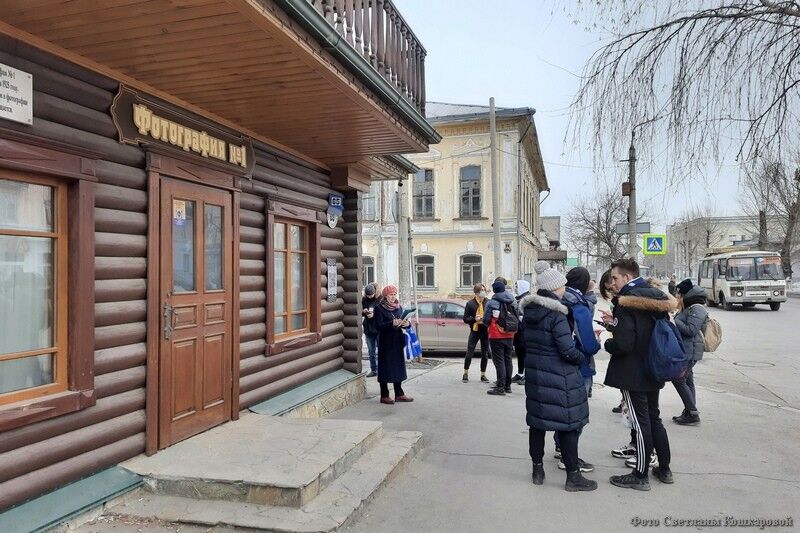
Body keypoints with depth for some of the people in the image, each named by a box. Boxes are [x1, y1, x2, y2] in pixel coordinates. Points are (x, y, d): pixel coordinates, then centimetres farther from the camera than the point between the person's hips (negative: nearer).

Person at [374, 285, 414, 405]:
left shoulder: (398, 307, 12)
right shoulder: (379, 308, -7)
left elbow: (403, 321, 14)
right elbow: (378, 325, -15)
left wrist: (406, 324, -10)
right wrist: (392, 323, -28)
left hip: (398, 341, 6)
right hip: (385, 342, -6)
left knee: (398, 367, 10)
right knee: (385, 367, -1)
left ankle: (399, 394, 17)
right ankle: (384, 396, 7)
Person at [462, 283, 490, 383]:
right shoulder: (470, 304, -1)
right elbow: (465, 319, -1)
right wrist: (474, 319, -17)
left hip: (486, 331, 1)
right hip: (475, 331, -1)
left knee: (485, 354, 8)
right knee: (469, 353, 1)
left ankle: (483, 375, 21)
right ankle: (465, 373, 18)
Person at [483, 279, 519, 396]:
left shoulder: (492, 303, -13)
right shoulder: (513, 302, 5)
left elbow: (486, 320, -12)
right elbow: (517, 319, 8)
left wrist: (488, 325, 9)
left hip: (496, 336, -6)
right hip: (510, 336, 6)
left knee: (499, 361, -3)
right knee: (508, 360, 14)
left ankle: (500, 387, -5)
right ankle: (507, 386, 22)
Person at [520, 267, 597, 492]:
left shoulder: (529, 311, 5)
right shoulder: (556, 315, -18)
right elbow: (568, 349, -19)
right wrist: (582, 358, -1)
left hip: (534, 373, 8)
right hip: (558, 377, -8)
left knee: (537, 421, 14)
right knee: (569, 423, 3)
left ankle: (537, 470, 24)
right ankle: (573, 476, 11)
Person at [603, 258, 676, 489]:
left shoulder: (625, 301, -19)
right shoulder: (656, 294, 5)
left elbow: (623, 344, -26)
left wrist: (606, 343, -3)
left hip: (632, 374, -8)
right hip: (653, 370, 8)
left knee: (641, 423, 1)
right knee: (654, 418, 20)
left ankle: (640, 475, 13)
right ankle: (664, 469, 30)